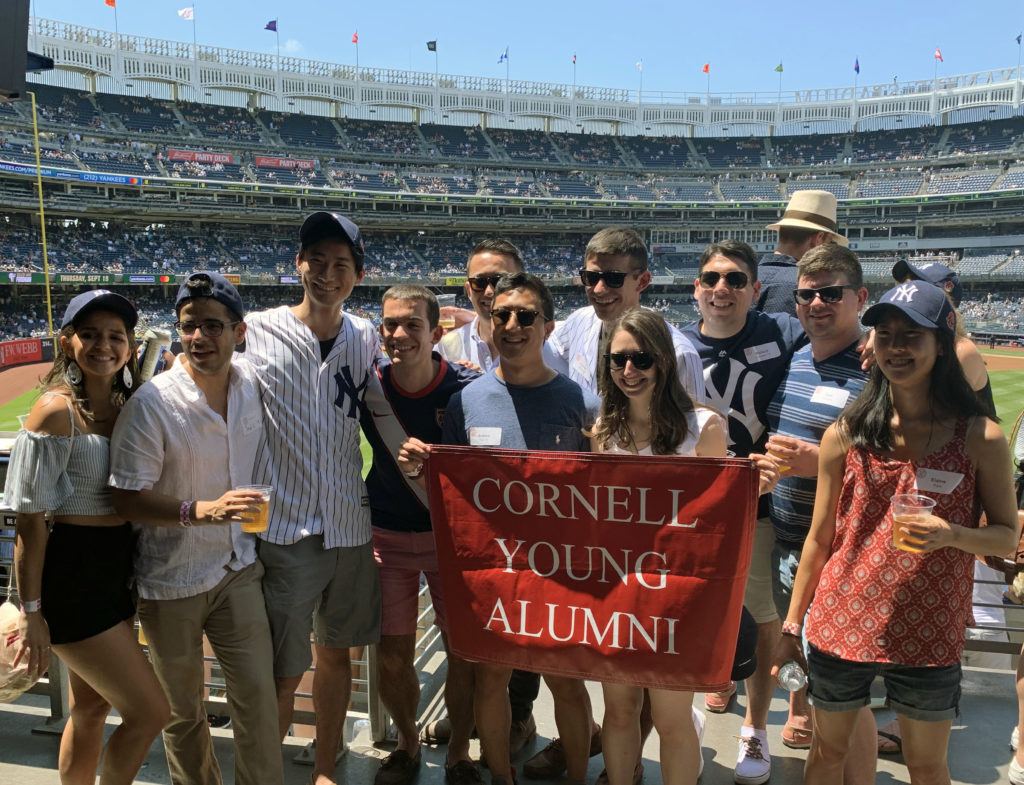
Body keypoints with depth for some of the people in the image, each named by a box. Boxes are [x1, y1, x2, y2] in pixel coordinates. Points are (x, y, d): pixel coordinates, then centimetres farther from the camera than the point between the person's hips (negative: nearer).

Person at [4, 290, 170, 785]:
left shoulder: (127, 405, 6)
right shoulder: (57, 410, -16)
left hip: (116, 570, 7)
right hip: (71, 576, -7)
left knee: (90, 711, 21)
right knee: (151, 710, -3)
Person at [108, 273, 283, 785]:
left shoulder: (251, 383, -5)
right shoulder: (151, 404, -20)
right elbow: (127, 499, -18)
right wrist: (200, 511, -32)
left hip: (237, 569, 3)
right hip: (171, 582, -3)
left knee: (258, 696, 4)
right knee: (183, 711, 15)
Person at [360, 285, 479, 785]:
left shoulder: (468, 389, -15)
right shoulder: (365, 386, -9)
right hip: (387, 537, 2)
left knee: (463, 651, 5)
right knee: (392, 657, 9)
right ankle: (407, 744, 38)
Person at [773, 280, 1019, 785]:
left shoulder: (980, 437, -6)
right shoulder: (846, 433, -3)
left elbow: (1007, 535, 0)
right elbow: (819, 537, 3)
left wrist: (952, 535, -22)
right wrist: (792, 624, 5)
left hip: (928, 635, -1)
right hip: (841, 625, 1)